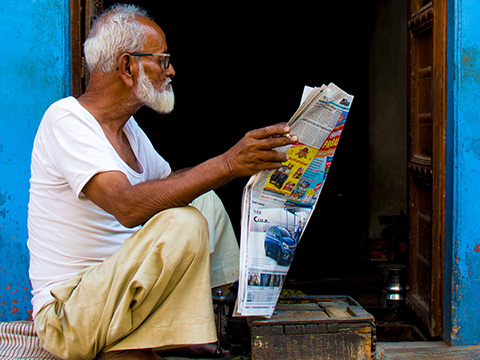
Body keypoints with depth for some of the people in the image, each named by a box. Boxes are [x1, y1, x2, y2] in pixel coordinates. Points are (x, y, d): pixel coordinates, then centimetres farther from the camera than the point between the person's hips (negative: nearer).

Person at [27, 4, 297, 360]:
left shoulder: (126, 127, 10)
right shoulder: (66, 118, -18)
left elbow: (167, 181, 25)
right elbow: (127, 206, -33)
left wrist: (248, 159, 14)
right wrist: (226, 164, -37)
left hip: (116, 283, 10)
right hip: (67, 315, -9)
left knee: (204, 199, 13)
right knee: (183, 223, -29)